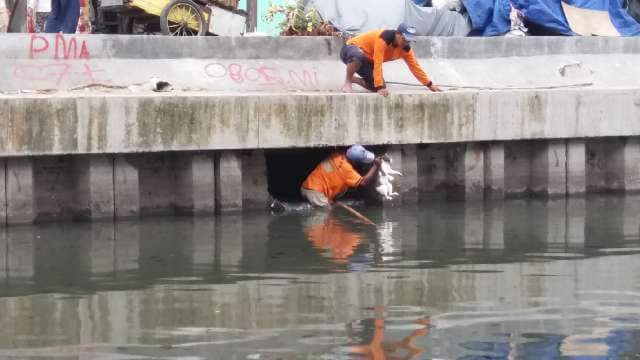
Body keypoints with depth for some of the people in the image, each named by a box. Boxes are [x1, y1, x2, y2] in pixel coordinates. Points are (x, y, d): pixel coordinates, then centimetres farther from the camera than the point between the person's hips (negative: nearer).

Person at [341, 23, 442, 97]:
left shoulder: (405, 48, -9)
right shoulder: (384, 38, -34)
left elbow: (415, 66, 0)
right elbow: (377, 64, -38)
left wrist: (430, 85, -2)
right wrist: (379, 87, -42)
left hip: (367, 61, 8)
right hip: (350, 50, -8)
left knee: (377, 86, -8)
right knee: (358, 56, -46)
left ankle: (352, 79, 16)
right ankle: (347, 82, -22)